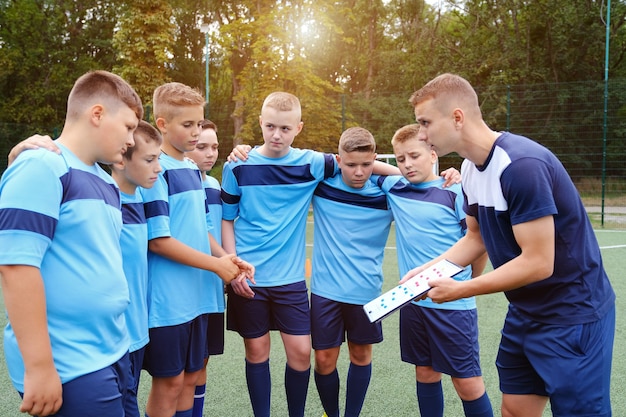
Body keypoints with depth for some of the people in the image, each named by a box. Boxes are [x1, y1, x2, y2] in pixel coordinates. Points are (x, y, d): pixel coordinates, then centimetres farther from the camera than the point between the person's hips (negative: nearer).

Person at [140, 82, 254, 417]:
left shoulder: (192, 170, 12)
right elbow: (157, 240, -19)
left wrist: (228, 258, 1)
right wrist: (217, 265, -16)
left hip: (197, 295, 8)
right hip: (167, 299, -8)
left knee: (190, 377, 15)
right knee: (169, 382, 3)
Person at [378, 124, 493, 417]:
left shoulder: (455, 193, -10)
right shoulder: (394, 189, 4)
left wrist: (466, 282, 6)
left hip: (453, 304, -5)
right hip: (413, 302, 5)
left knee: (467, 382, 2)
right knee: (425, 374, 16)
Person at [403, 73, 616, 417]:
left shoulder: (521, 165, -27)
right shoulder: (471, 168, 2)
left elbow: (538, 263, -27)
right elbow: (476, 237, 14)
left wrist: (459, 291, -20)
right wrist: (427, 269, -1)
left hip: (571, 316, -8)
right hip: (526, 313, 9)